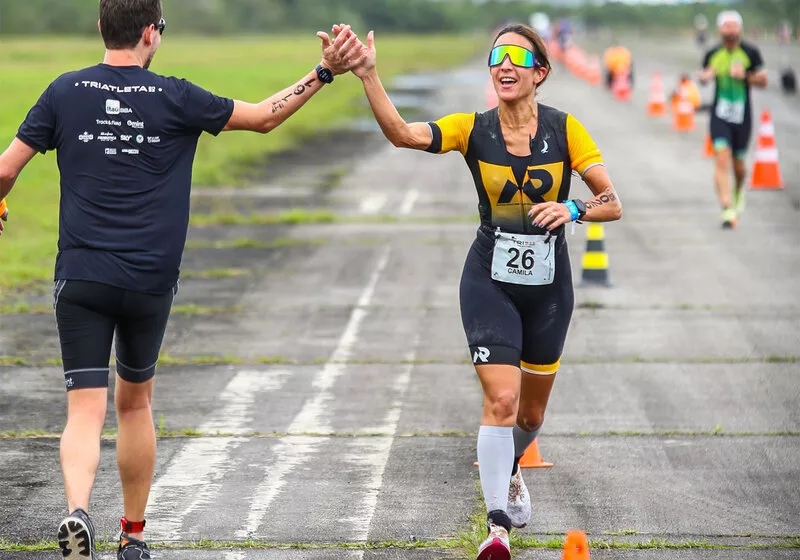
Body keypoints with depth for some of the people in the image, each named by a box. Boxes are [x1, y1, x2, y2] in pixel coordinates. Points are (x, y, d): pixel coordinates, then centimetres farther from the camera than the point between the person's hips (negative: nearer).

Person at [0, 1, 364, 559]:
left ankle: (78, 511, -30)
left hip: (80, 277, 0)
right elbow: (264, 116, 8)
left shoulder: (65, 92, 2)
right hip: (150, 281, 0)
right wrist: (324, 71, 14)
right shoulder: (175, 98, -2)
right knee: (136, 400, 18)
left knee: (86, 410, -3)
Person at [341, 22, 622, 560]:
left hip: (549, 284, 2)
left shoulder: (565, 129, -7)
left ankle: (509, 470, 49)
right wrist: (369, 76, -37)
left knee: (531, 412, 16)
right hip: (490, 280, -2)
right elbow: (402, 133, -24)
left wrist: (573, 208, -28)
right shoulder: (473, 129, -8)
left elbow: (613, 203, -8)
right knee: (501, 400, -18)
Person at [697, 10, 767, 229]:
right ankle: (728, 210, -19)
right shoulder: (713, 54, 2)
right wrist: (705, 76, -9)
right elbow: (703, 76, 15)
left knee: (738, 163, 10)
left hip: (742, 116, 0)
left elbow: (763, 81, 1)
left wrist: (745, 75, -16)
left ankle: (739, 193, 45)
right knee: (722, 159, -15)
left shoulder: (750, 53, -2)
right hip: (719, 115, 0)